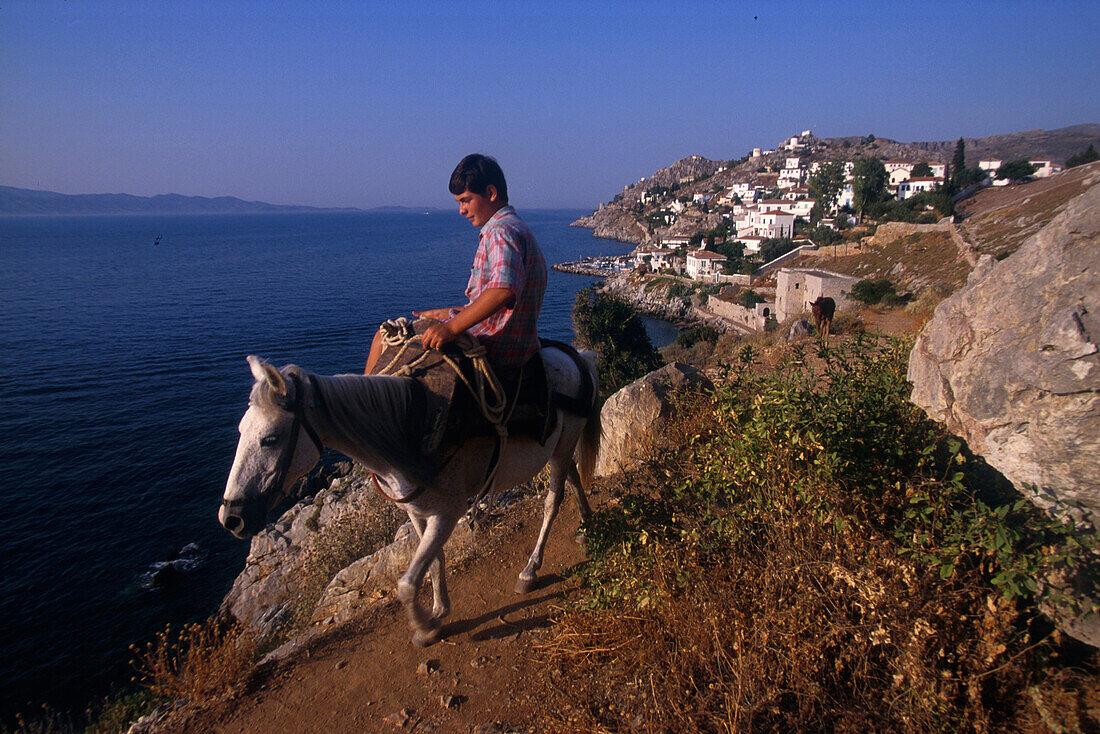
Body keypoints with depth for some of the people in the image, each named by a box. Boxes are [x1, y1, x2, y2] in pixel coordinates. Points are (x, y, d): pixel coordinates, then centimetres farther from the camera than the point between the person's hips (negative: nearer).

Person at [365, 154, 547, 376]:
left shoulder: (502, 231, -16)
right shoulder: (517, 227, 18)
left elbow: (504, 290, -35)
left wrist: (452, 327, -34)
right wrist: (447, 314, 23)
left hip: (494, 351, -11)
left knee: (385, 338, -3)